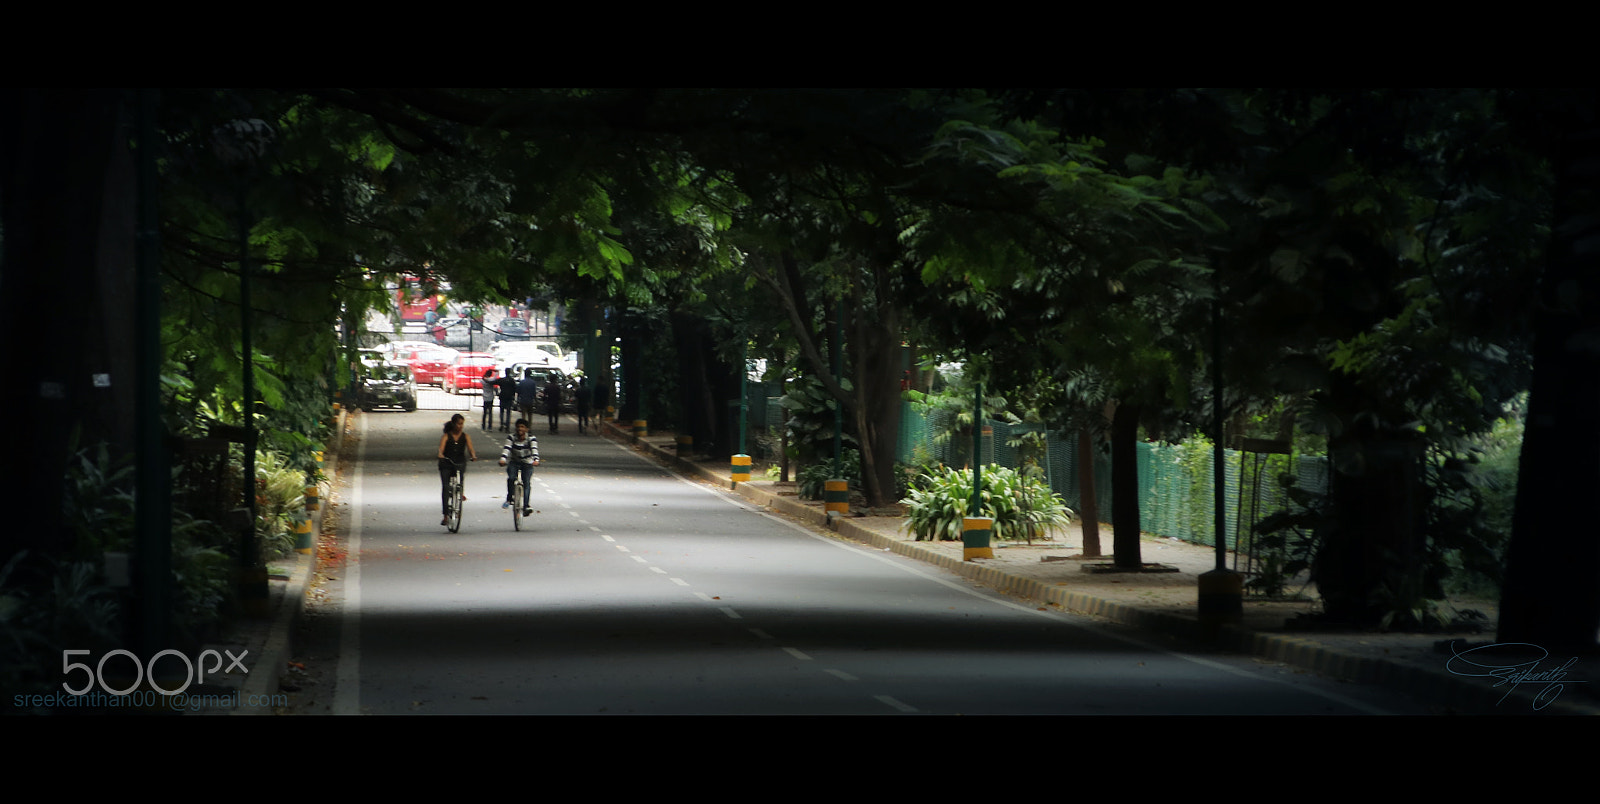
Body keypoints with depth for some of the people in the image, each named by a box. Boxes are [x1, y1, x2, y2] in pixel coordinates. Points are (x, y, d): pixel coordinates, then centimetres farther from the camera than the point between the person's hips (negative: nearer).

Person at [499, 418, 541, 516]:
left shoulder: (531, 438, -11)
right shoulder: (512, 437, -8)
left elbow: (534, 449, -27)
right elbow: (506, 448, -23)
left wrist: (536, 460, -47)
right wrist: (503, 459, -43)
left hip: (527, 463, -1)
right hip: (514, 462, 1)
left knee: (527, 482, -18)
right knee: (511, 478, -25)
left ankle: (526, 506, -20)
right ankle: (509, 499, -9)